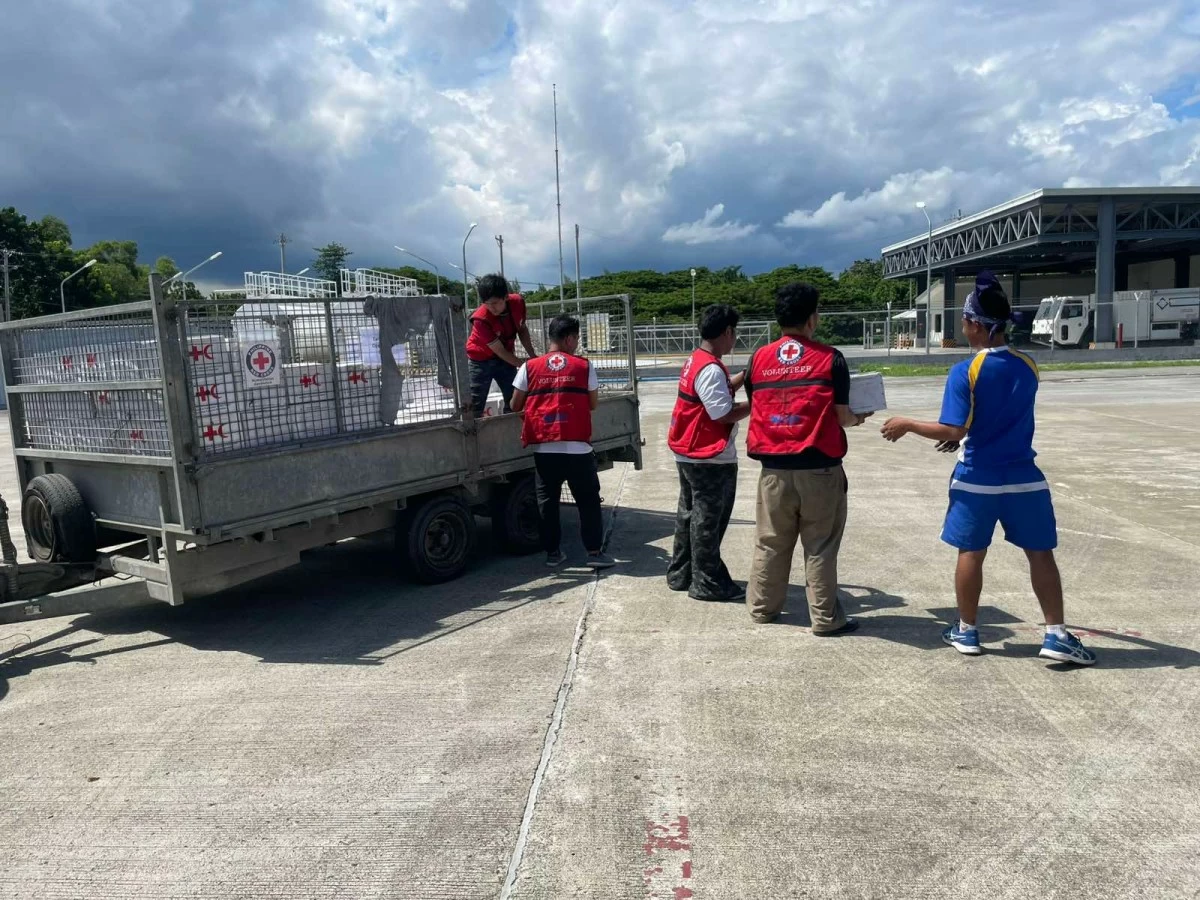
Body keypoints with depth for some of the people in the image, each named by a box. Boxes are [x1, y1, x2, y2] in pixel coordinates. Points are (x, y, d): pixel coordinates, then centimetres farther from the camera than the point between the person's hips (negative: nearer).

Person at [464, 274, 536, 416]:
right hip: (480, 359, -5)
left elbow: (522, 329, 1)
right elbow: (500, 351, -25)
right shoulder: (481, 319, -32)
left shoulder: (517, 302, -18)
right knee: (476, 407, -7)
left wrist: (532, 356, -8)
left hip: (505, 358, 5)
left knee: (514, 401, 5)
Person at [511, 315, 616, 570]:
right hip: (577, 447, -2)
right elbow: (593, 404, 7)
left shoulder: (530, 367, 3)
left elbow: (516, 405, 7)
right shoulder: (584, 366, 0)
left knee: (547, 500, 13)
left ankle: (552, 552, 19)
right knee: (588, 500, 9)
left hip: (544, 448, 2)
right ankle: (595, 551, 11)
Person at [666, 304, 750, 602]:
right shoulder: (711, 369, -22)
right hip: (710, 458, -10)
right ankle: (707, 583, 10)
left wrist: (743, 377, 14)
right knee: (708, 520, 0)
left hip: (690, 452, 10)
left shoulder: (695, 361, 9)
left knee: (690, 514, 17)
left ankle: (681, 574, 26)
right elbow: (724, 414, -23)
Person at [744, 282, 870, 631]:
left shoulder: (758, 359, 2)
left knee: (770, 543, 15)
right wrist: (858, 419, 15)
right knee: (820, 547, 6)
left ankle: (763, 607, 26)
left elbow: (754, 409, 8)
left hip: (774, 469, 3)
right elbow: (841, 416, -6)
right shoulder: (830, 358, -7)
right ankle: (826, 618, 13)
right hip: (819, 469, -3)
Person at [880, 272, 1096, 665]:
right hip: (1023, 477, 3)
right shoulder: (1028, 366, 2)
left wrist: (907, 424, -7)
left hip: (978, 478, -3)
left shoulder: (966, 372, -14)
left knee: (971, 553, 10)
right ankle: (1057, 636, 12)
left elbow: (953, 431, -18)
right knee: (1040, 553, 10)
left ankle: (966, 631, 21)